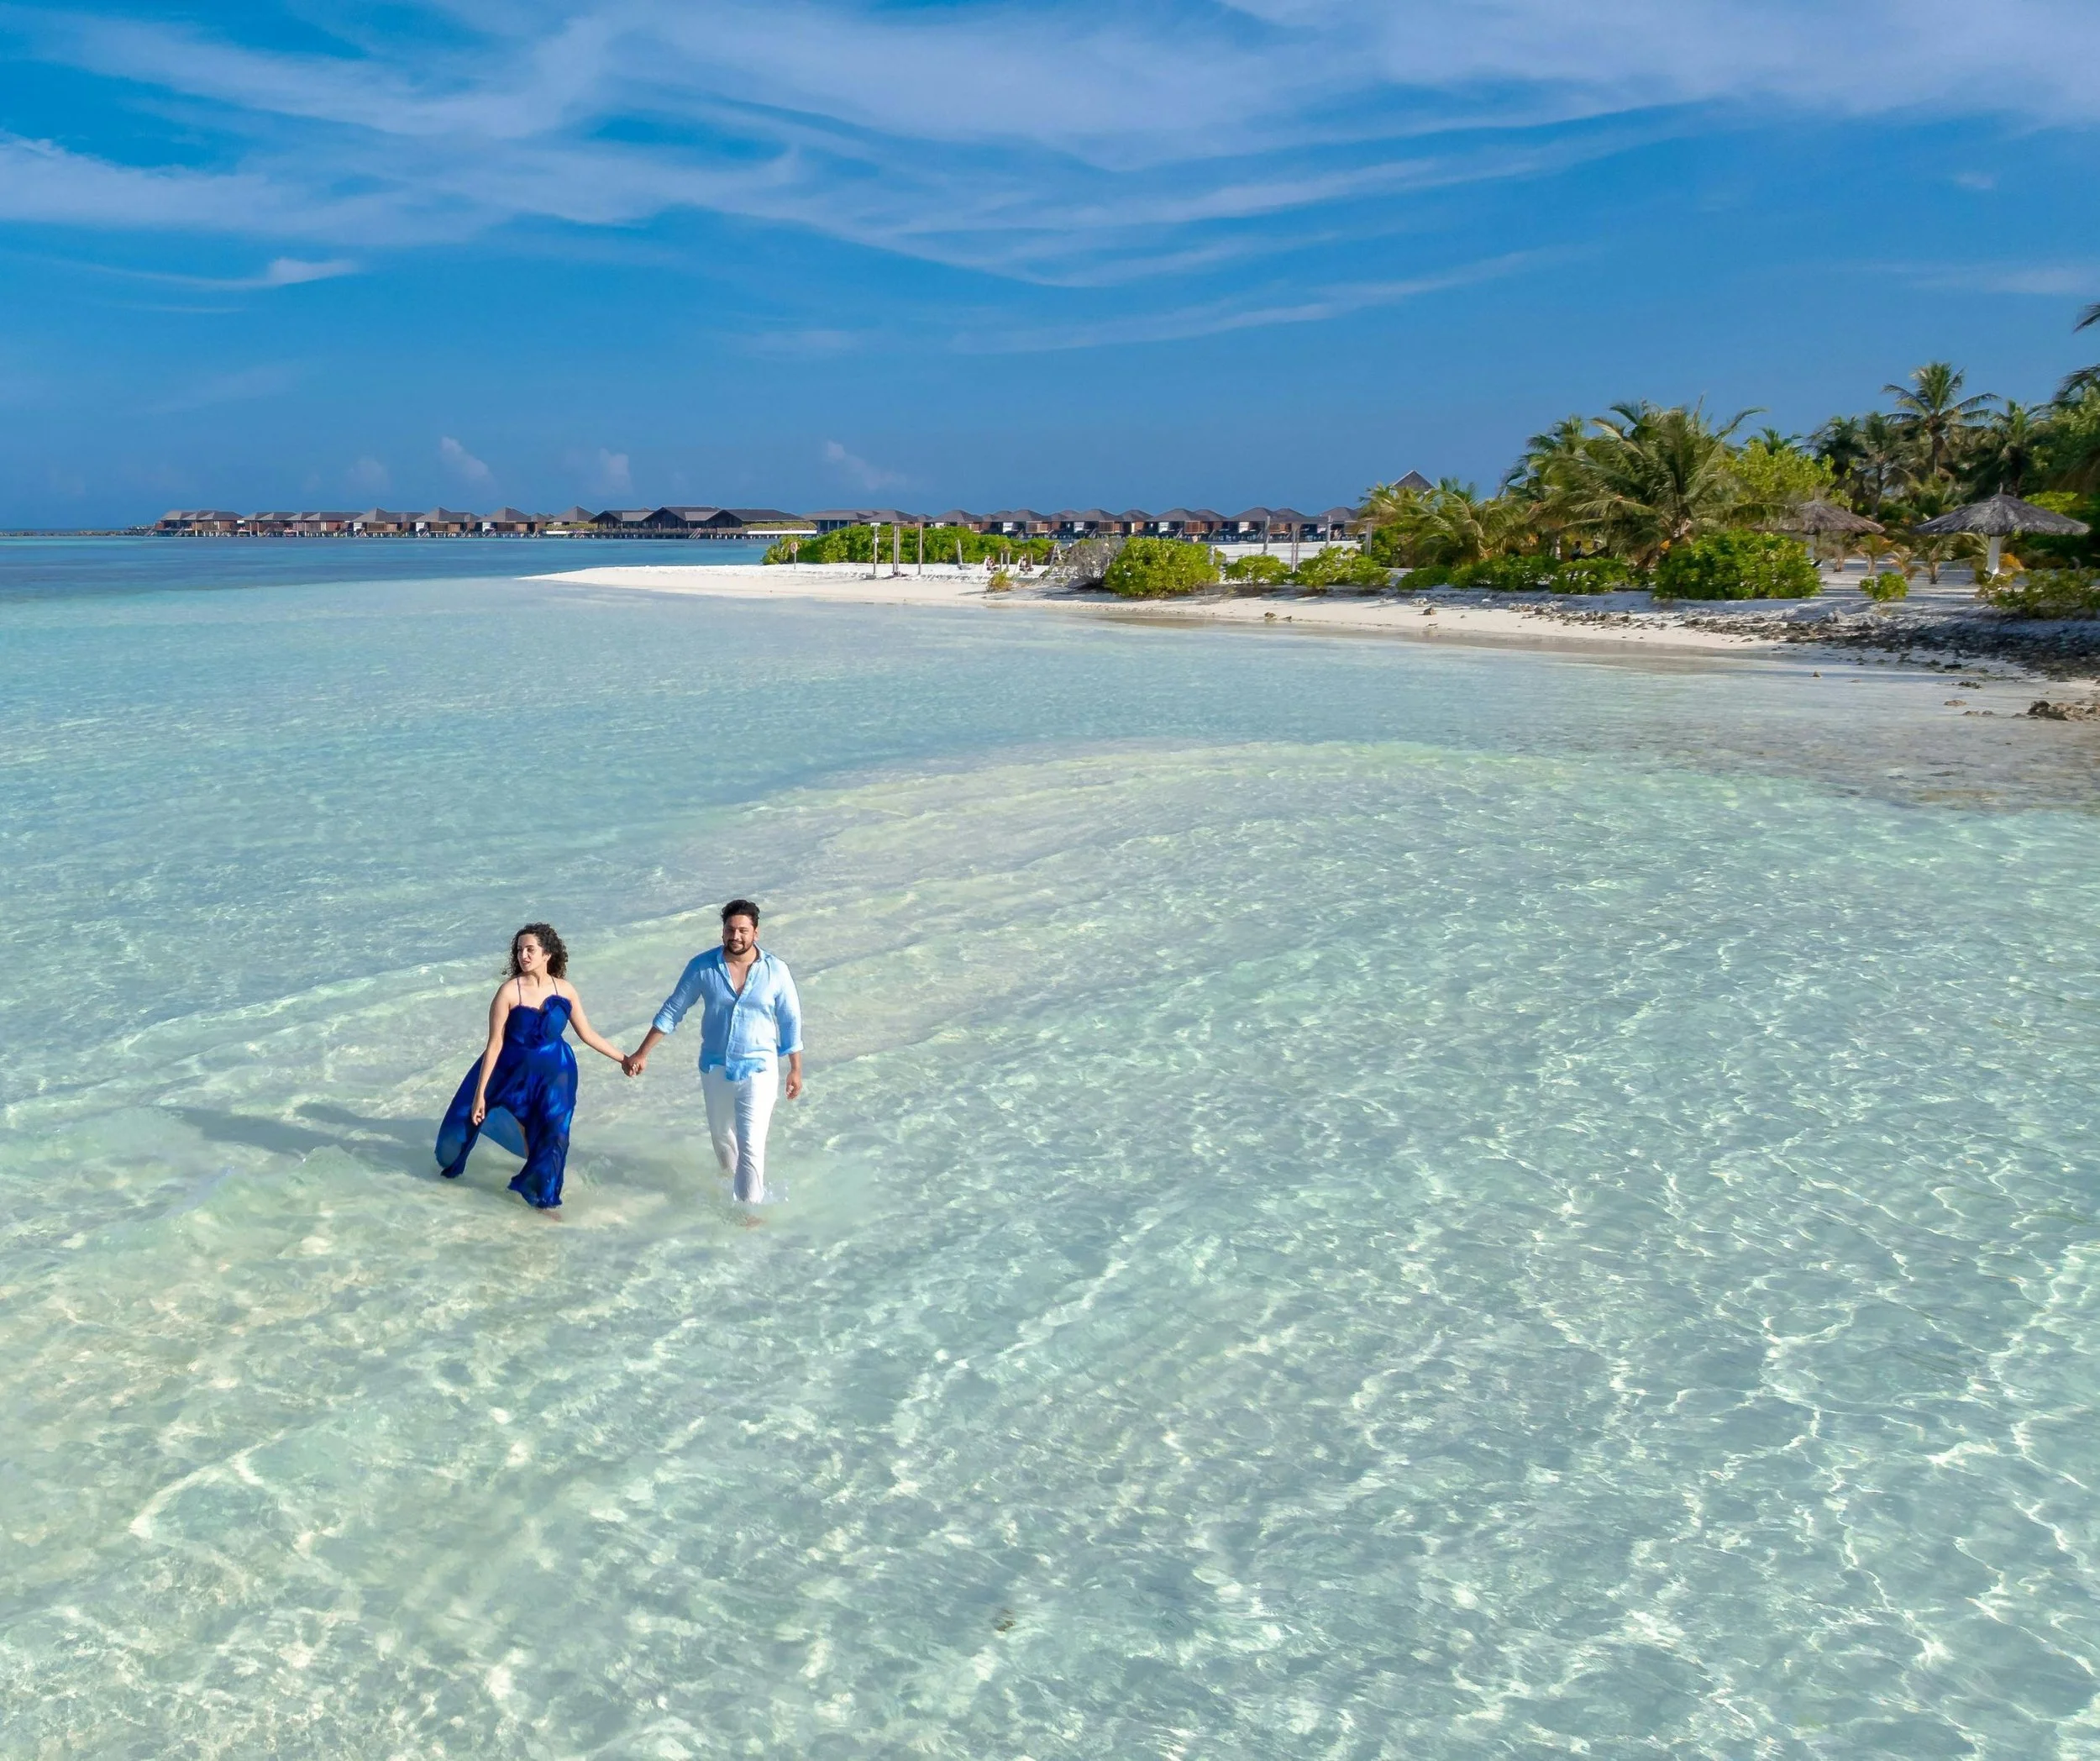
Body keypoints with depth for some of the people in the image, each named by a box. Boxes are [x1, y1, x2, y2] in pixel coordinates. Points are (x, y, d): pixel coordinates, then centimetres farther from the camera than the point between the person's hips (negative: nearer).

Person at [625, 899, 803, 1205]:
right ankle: (732, 1184, 49)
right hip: (715, 1068, 3)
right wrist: (642, 1053, -2)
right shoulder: (702, 966, -11)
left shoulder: (776, 970, -13)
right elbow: (672, 1011, -2)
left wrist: (795, 1069, 2)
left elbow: (790, 1021, -2)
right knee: (721, 1136, 22)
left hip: (758, 1069, -3)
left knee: (751, 1145, -8)